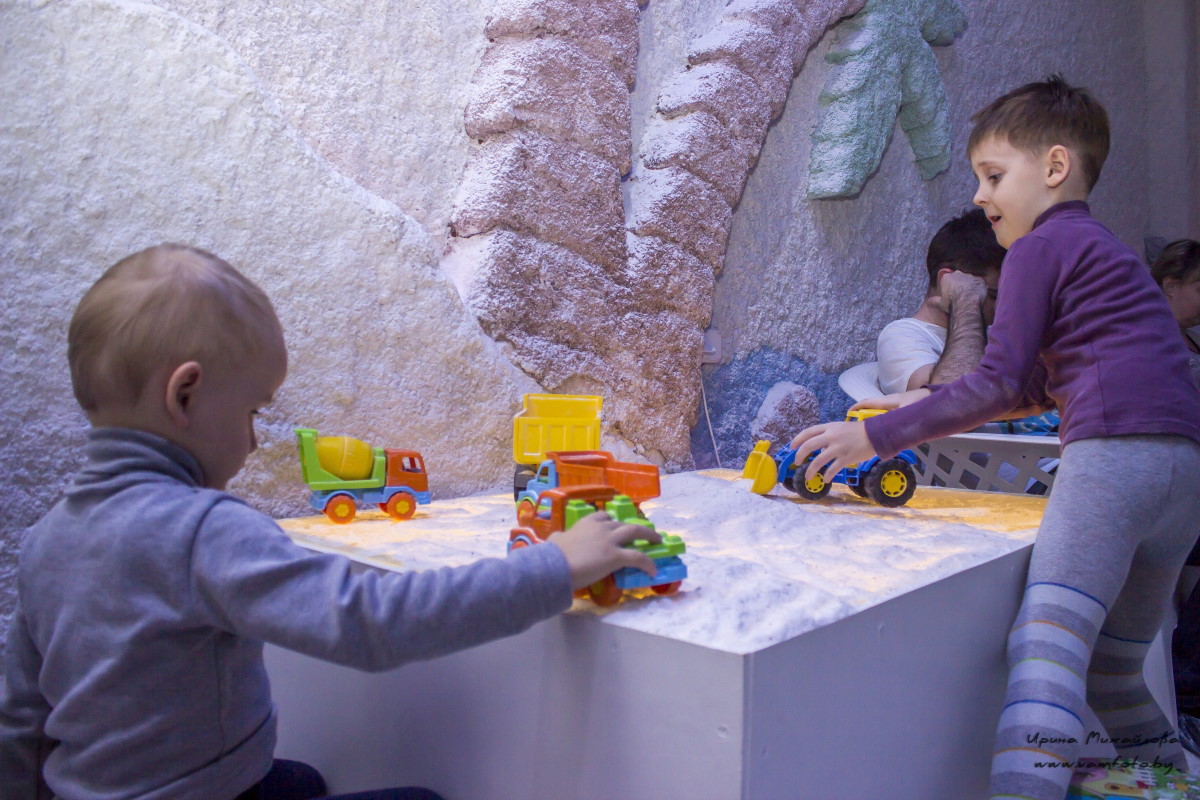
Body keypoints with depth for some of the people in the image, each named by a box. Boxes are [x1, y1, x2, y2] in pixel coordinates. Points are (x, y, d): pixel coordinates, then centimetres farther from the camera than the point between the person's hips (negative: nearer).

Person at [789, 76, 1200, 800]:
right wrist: (933, 409, 27)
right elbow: (1035, 385, 31)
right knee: (1111, 671, 19)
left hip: (1116, 451, -10)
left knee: (1044, 646, -21)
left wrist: (876, 436, -3)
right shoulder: (1101, 248, 30)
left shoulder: (1041, 245, 1)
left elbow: (999, 383, -6)